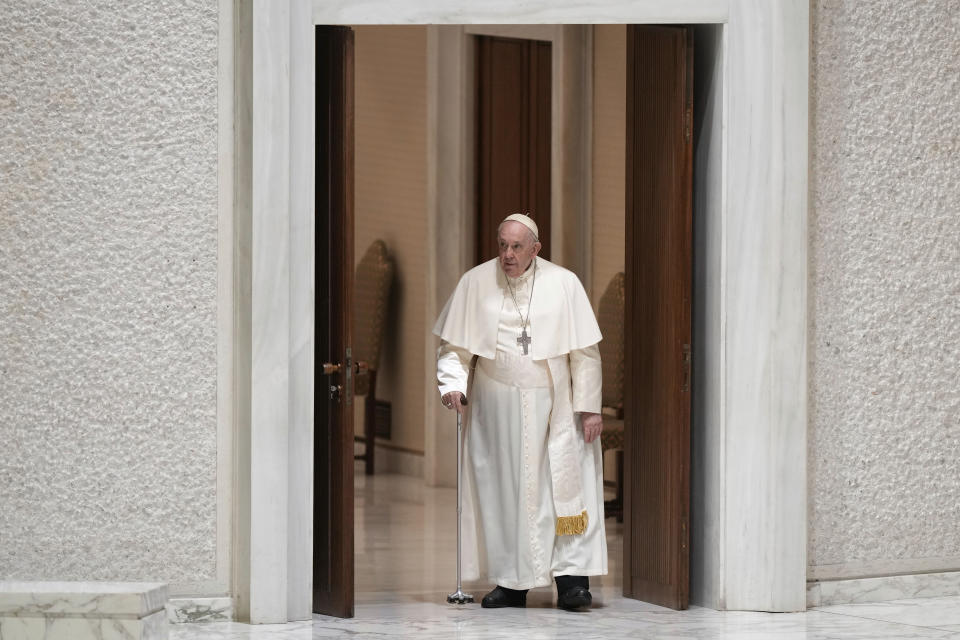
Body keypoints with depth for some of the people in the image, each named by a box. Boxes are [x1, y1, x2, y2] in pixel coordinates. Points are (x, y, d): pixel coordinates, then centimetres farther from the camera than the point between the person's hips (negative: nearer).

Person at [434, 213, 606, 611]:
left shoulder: (563, 284, -2)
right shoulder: (475, 283, 1)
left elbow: (585, 352, 0)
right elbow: (453, 344, 7)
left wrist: (589, 407, -5)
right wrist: (452, 384, -10)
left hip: (554, 408, -1)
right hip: (496, 409, 1)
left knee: (566, 486, -8)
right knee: (503, 492, 3)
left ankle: (572, 579, -8)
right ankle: (512, 582, 10)